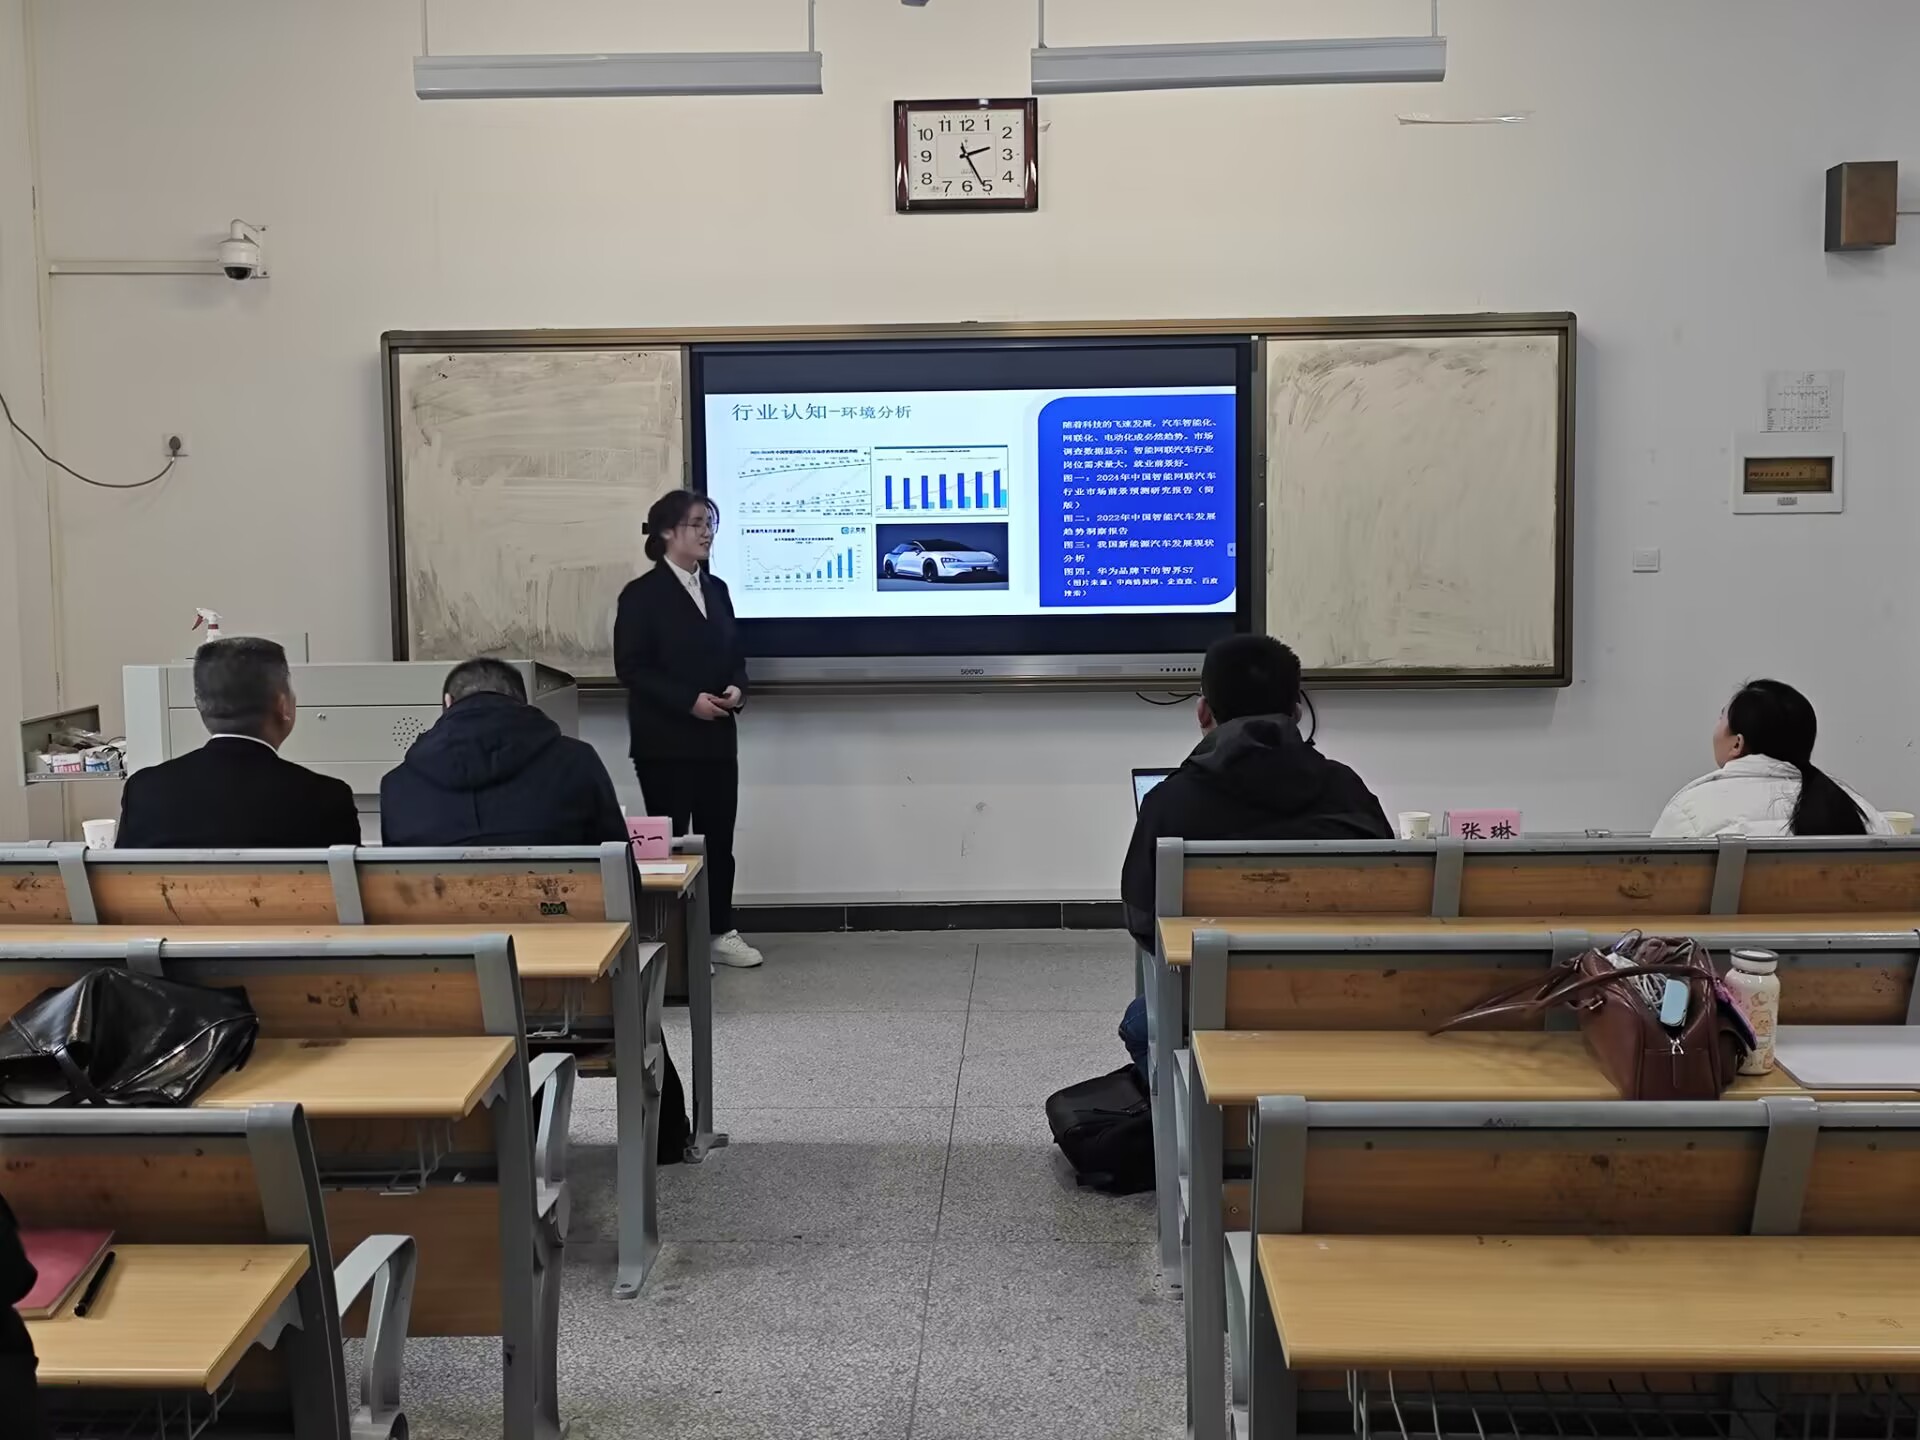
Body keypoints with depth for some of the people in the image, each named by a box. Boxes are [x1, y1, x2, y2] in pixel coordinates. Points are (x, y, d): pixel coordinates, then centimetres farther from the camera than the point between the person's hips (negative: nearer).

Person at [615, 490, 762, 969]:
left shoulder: (716, 589, 12)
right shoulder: (642, 594, -8)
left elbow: (734, 655, 16)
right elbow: (631, 667, -13)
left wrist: (738, 689, -5)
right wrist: (689, 701, -20)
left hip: (717, 738, 6)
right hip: (665, 741, -6)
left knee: (718, 838, 9)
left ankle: (720, 932, 20)